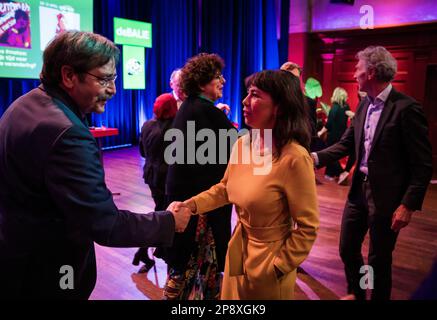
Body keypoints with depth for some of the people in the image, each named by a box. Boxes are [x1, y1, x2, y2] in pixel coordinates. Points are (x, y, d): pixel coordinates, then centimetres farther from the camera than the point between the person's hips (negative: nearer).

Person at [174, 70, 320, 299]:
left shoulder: (294, 158, -26)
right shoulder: (242, 144, -4)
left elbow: (307, 227, -19)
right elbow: (225, 188, 9)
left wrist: (278, 266, -14)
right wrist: (191, 204, -4)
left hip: (267, 259, -6)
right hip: (238, 250, 7)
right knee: (232, 296, 24)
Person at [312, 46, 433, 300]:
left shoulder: (407, 108, -16)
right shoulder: (364, 105, 5)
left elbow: (423, 165, -15)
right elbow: (346, 144, 7)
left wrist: (409, 205, -18)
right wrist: (316, 158, -8)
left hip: (386, 195, -7)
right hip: (359, 188, 7)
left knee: (379, 258, 11)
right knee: (347, 248, 19)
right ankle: (356, 293, 44)